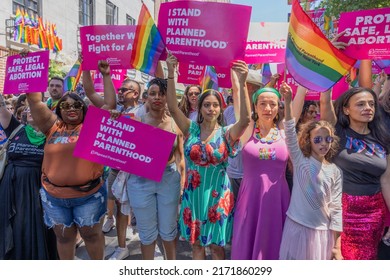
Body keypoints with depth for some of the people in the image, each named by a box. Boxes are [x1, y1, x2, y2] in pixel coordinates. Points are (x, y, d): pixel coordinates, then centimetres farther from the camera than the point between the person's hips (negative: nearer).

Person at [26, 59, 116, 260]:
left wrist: (106, 76, -6)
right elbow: (35, 101, 2)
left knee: (91, 234, 14)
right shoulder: (53, 126, 4)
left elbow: (110, 104, -6)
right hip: (54, 195, 3)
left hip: (88, 194, -2)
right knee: (64, 236, 19)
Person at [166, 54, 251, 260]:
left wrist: (242, 83, -37)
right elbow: (172, 108, -13)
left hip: (217, 195, -2)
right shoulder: (191, 129, -2)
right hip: (193, 194, 2)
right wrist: (171, 73, -23)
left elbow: (245, 119, -27)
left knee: (216, 245, 12)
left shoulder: (227, 133, -8)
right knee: (196, 243, 16)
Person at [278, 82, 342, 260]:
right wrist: (287, 102, -32)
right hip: (296, 226, -1)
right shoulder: (300, 160, -4)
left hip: (322, 231, 2)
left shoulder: (335, 171, 0)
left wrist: (337, 245, -1)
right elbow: (290, 134, -19)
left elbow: (336, 207, 0)